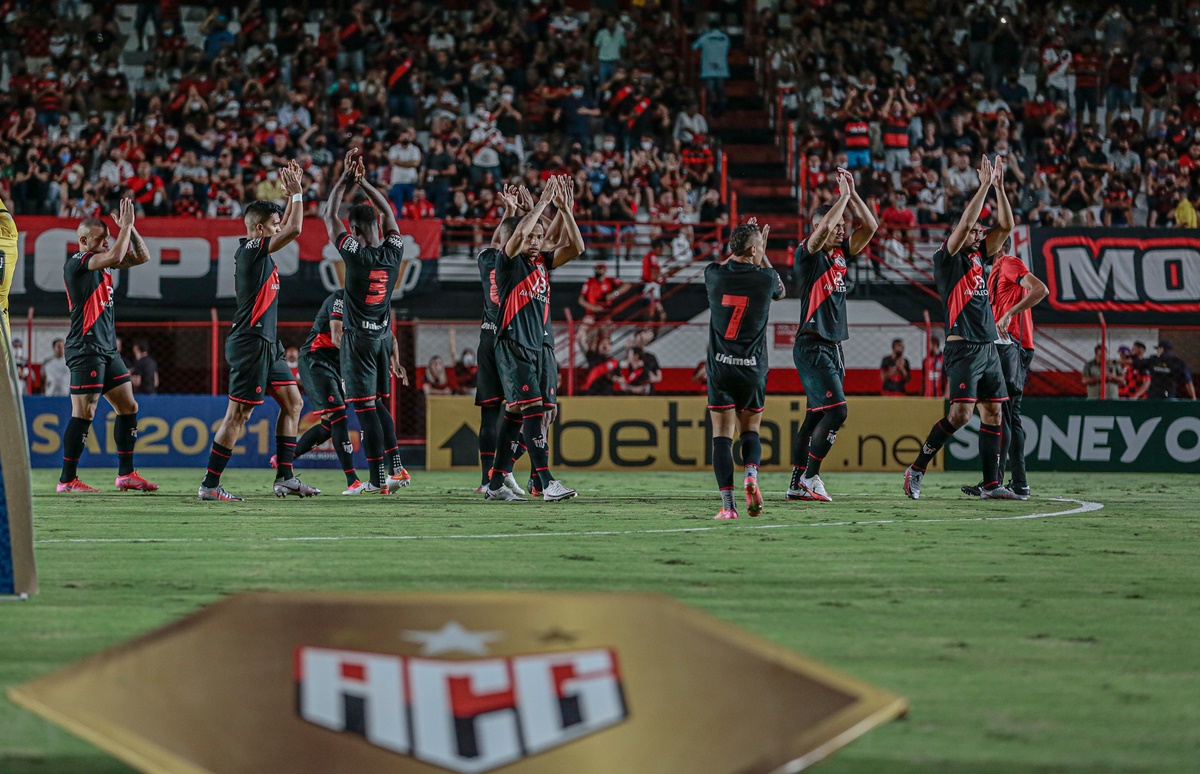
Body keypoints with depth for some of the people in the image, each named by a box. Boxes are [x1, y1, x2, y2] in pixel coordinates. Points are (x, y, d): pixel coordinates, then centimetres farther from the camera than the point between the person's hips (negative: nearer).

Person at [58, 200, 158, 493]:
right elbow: (115, 256, -26)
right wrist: (125, 225, -15)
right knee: (84, 413, -10)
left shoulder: (100, 261, 14)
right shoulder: (77, 262, -11)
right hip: (86, 350, -9)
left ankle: (126, 474, 14)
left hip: (107, 349, 9)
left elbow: (142, 257, 15)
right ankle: (67, 480, -6)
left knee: (128, 407, 10)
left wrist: (129, 227, 3)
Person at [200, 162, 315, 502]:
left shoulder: (257, 250, 13)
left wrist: (291, 194, 21)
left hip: (267, 344, 10)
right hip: (251, 343, -10)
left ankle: (285, 477, 13)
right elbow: (295, 229, -17)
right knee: (239, 414, -9)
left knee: (293, 402, 12)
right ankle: (209, 484, -7)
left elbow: (288, 229, 31)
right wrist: (296, 192, -5)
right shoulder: (250, 250, -13)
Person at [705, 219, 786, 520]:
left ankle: (728, 504, -11)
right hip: (753, 369, 0)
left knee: (722, 435, -1)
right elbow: (780, 290, 20)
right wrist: (763, 257, 27)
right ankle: (751, 474, -12)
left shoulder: (714, 275, -3)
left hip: (720, 368, 0)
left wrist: (737, 249, 32)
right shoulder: (764, 279, -6)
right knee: (750, 430, 17)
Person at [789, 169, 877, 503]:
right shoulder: (807, 253, -9)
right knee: (836, 410, -16)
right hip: (812, 347, -8)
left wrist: (852, 194, 1)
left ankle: (797, 484, 9)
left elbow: (870, 227, 10)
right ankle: (810, 476, -10)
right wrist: (843, 197, -15)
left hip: (833, 347, 8)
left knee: (816, 416, 7)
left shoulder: (840, 253, 13)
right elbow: (823, 228, -27)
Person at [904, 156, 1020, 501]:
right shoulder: (945, 258, -4)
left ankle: (991, 484, 6)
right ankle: (917, 469, -6)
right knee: (961, 412, -16)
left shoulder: (978, 256, 16)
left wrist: (999, 186, 5)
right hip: (963, 347, -8)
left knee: (993, 413, 4)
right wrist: (984, 185, -14)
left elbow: (1005, 226, 13)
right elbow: (965, 223, -17)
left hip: (988, 347, 8)